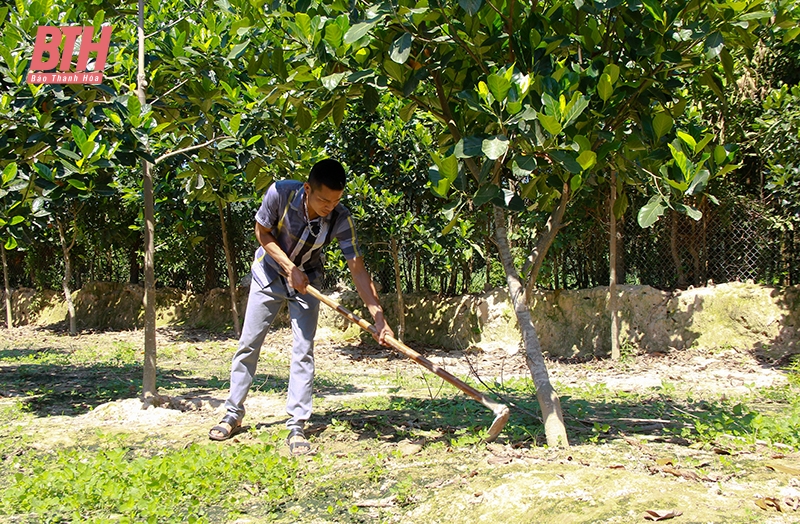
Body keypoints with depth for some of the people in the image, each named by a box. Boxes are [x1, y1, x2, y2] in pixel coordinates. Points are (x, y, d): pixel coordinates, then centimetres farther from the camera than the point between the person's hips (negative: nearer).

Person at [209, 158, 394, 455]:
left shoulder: (340, 219, -28)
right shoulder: (280, 193, -31)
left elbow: (358, 270, -26)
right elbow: (263, 232, -13)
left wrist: (379, 318, -33)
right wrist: (289, 268, -23)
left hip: (306, 281, 0)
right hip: (270, 273, 0)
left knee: (303, 351, -9)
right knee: (248, 344, 3)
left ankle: (296, 427, -4)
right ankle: (233, 415, 17)